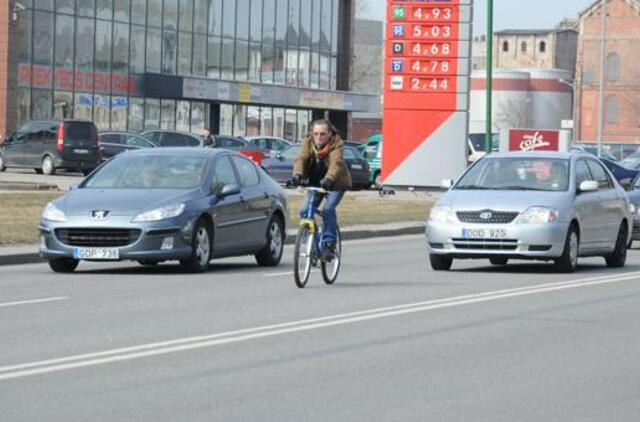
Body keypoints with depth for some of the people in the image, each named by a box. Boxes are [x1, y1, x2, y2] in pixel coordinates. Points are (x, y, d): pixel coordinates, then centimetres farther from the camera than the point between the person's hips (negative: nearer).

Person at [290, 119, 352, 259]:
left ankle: (329, 244, -20)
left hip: (335, 183, -4)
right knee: (304, 210, -13)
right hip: (315, 182, 4)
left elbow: (336, 162, -36)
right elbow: (300, 158, -24)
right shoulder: (308, 142, -9)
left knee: (328, 209, -26)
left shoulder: (336, 144, -20)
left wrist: (329, 179, -55)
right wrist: (297, 175, -45)